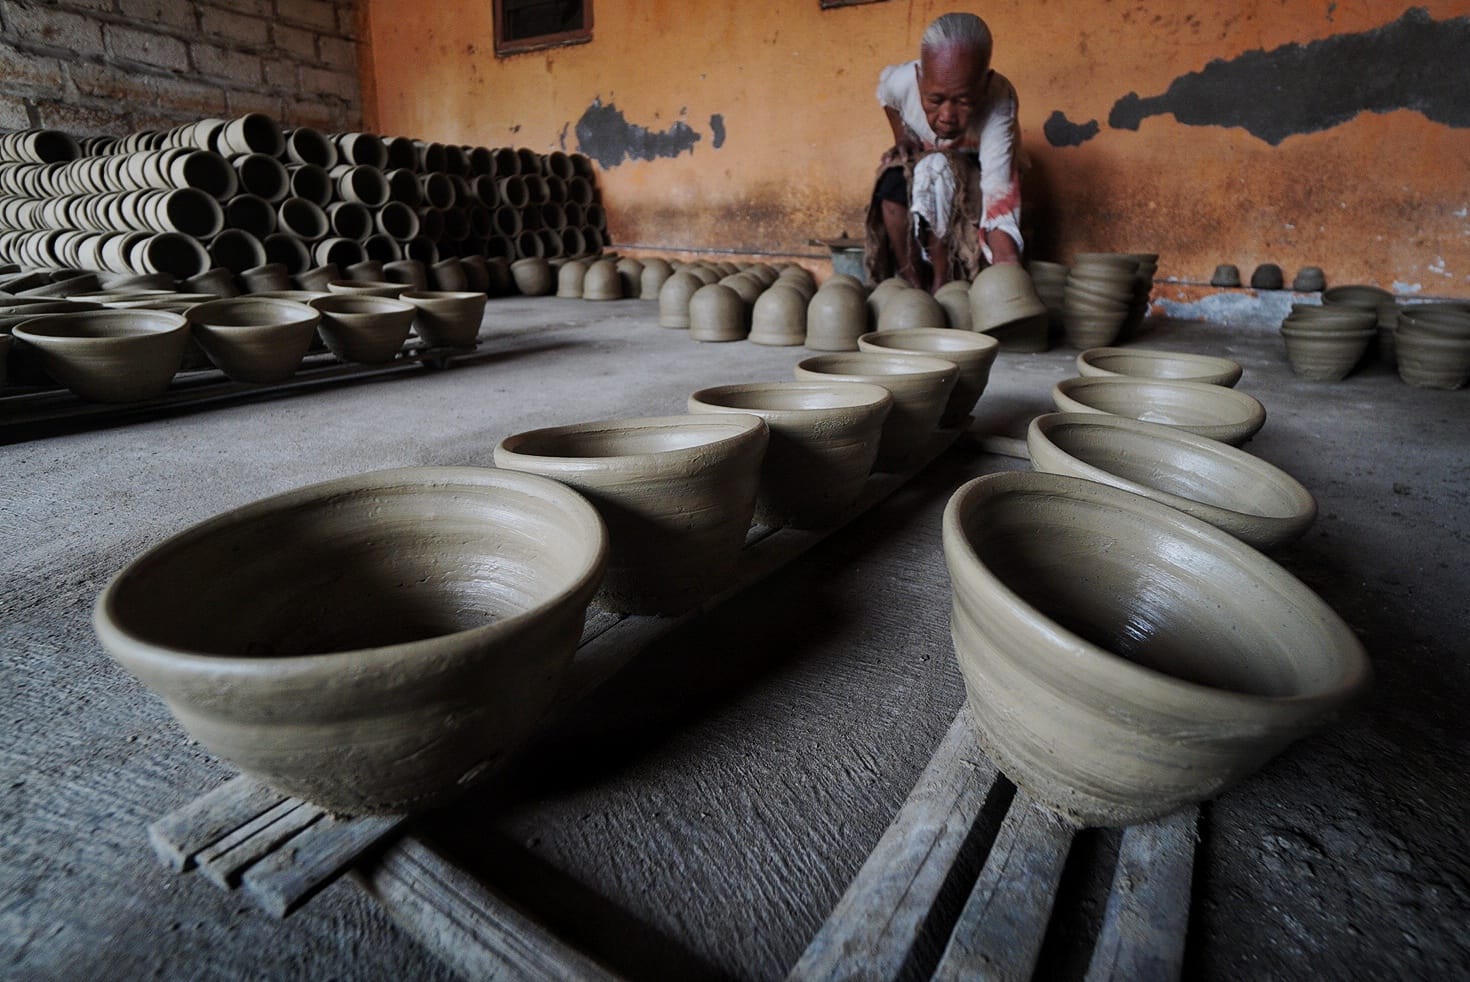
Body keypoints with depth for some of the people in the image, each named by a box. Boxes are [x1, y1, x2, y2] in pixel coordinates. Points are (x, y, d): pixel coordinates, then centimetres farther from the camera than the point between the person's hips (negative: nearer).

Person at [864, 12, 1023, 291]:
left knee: (935, 170, -33)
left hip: (974, 169, -2)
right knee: (892, 186, -29)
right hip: (920, 160, 2)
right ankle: (912, 282, -16)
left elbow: (998, 195, -47)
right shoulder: (899, 82, -29)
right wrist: (901, 137, -11)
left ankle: (942, 282, -17)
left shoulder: (999, 101, -38)